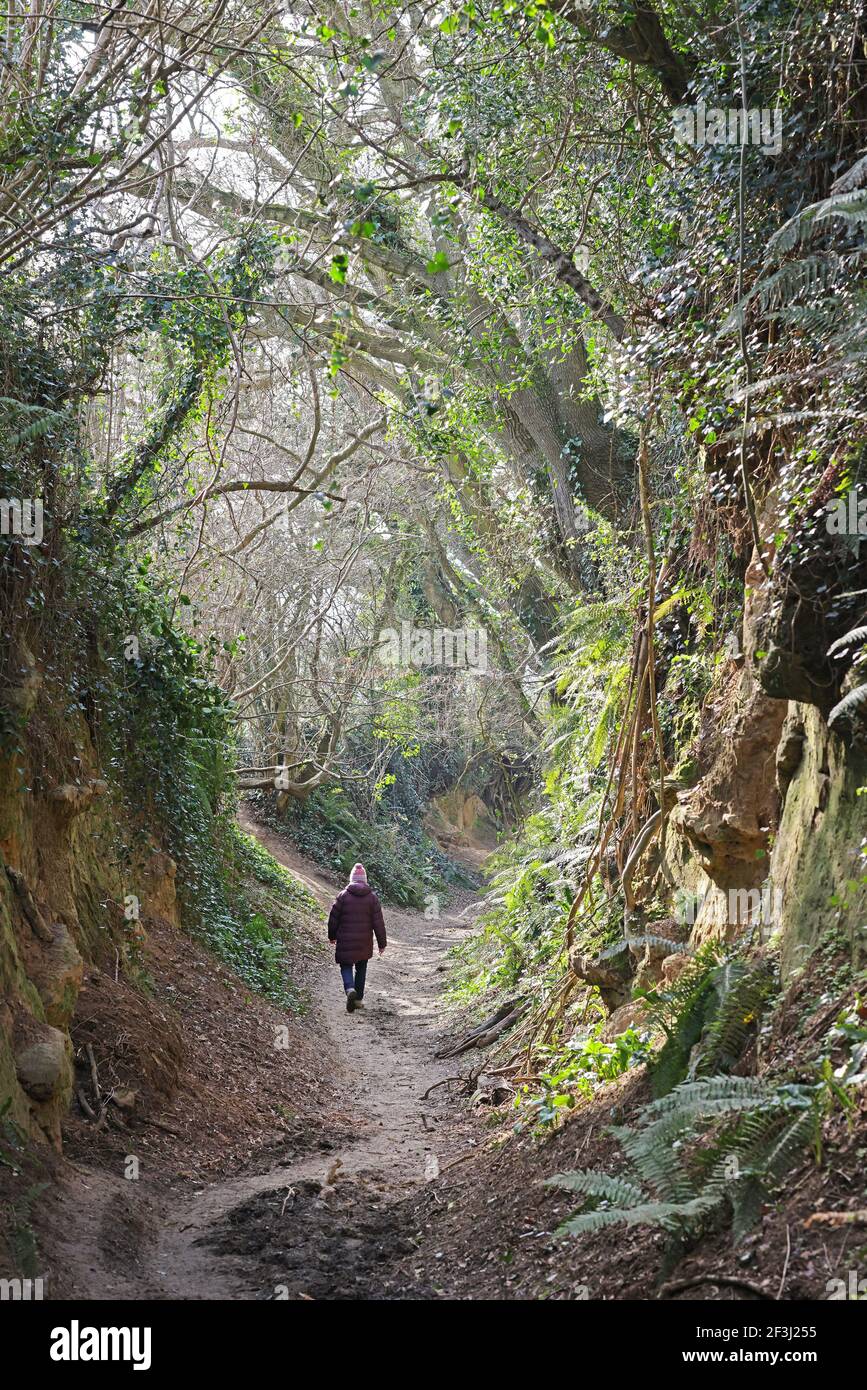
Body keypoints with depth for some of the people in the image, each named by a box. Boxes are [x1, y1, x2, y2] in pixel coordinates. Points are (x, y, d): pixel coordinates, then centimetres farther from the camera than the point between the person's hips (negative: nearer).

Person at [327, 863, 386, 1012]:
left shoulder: (343, 895, -6)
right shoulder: (372, 897, -2)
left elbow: (333, 918, -1)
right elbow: (378, 922, -2)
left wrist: (332, 936, 15)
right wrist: (382, 943, 5)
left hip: (345, 941, -2)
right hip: (365, 943, 2)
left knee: (346, 967, 5)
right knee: (361, 968, 17)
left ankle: (350, 989, -22)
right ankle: (358, 999, 20)